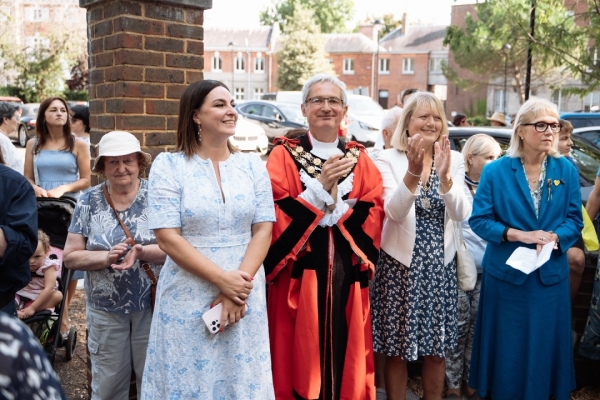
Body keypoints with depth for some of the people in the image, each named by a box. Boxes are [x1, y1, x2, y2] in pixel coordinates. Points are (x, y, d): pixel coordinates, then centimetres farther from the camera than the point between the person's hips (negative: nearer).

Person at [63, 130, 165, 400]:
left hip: (153, 305, -1)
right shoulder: (89, 201, -1)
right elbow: (70, 257, -3)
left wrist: (141, 252, -26)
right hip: (105, 308, 1)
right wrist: (106, 257, -20)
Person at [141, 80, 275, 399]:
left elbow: (263, 230, 0)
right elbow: (168, 238, -11)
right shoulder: (169, 166, -5)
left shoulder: (253, 166, 5)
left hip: (244, 297, 3)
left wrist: (241, 283, -12)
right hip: (188, 300, -2)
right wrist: (222, 280, -16)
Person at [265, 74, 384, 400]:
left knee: (344, 355, 12)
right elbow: (275, 216, -11)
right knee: (301, 356, 4)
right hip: (299, 276, -3)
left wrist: (336, 201, -14)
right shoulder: (284, 155, 0)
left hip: (347, 277, 3)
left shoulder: (359, 159, 10)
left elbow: (374, 214, 0)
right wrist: (320, 185, -18)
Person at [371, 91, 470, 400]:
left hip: (440, 265, 3)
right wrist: (413, 172, -34)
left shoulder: (454, 160, 2)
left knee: (436, 350, 13)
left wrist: (444, 176, -27)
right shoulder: (389, 159, -6)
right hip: (400, 262, -3)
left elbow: (461, 214, -11)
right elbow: (395, 211, -19)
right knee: (396, 350, 7)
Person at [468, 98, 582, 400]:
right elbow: (479, 219, -8)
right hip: (506, 273, -2)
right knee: (506, 349, 10)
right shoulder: (496, 171, -5)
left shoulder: (566, 170, 2)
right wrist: (519, 235, -19)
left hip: (550, 275, 2)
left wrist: (553, 237, -19)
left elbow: (574, 220, 1)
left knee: (544, 348, 13)